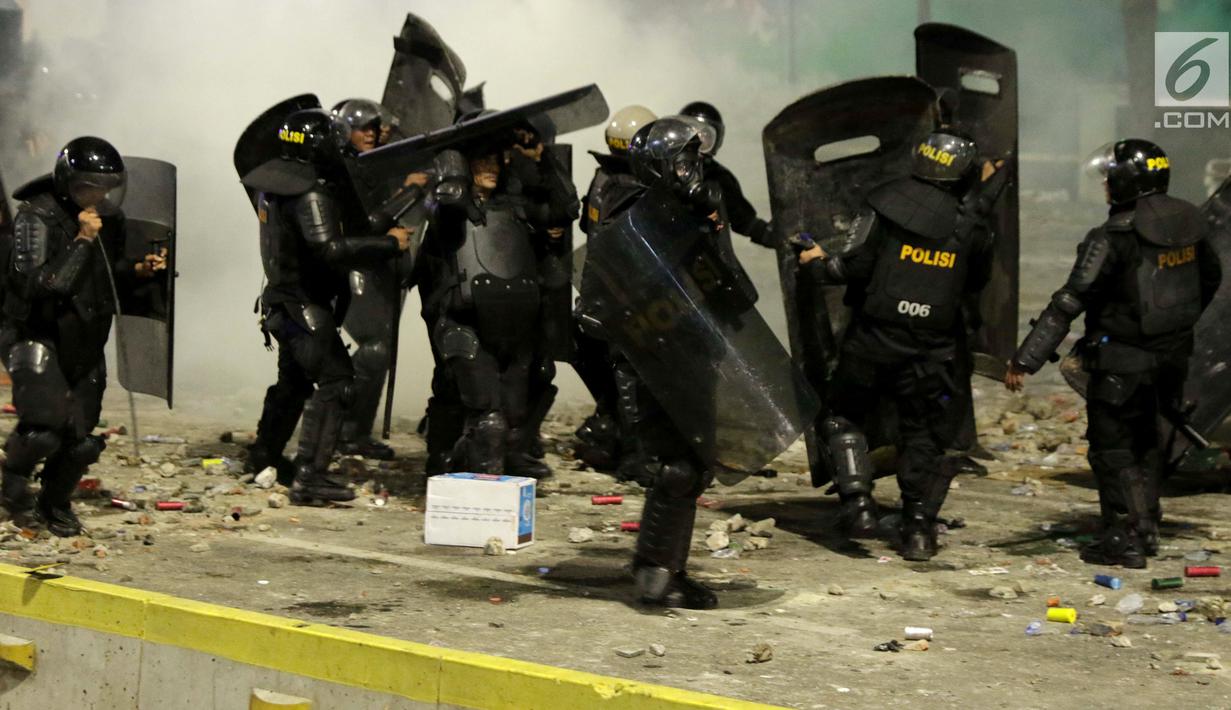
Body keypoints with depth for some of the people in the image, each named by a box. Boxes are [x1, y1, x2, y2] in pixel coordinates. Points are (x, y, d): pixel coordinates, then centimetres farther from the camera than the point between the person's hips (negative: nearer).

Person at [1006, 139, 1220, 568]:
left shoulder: (1113, 238, -20)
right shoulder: (1189, 223, 1)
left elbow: (1069, 303, -22)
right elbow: (1210, 278, 18)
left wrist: (1025, 360, -21)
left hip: (1122, 359, -7)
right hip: (1171, 356, 7)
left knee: (1112, 448, 4)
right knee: (1145, 441, 22)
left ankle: (1126, 540, 3)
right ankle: (1146, 529, 28)